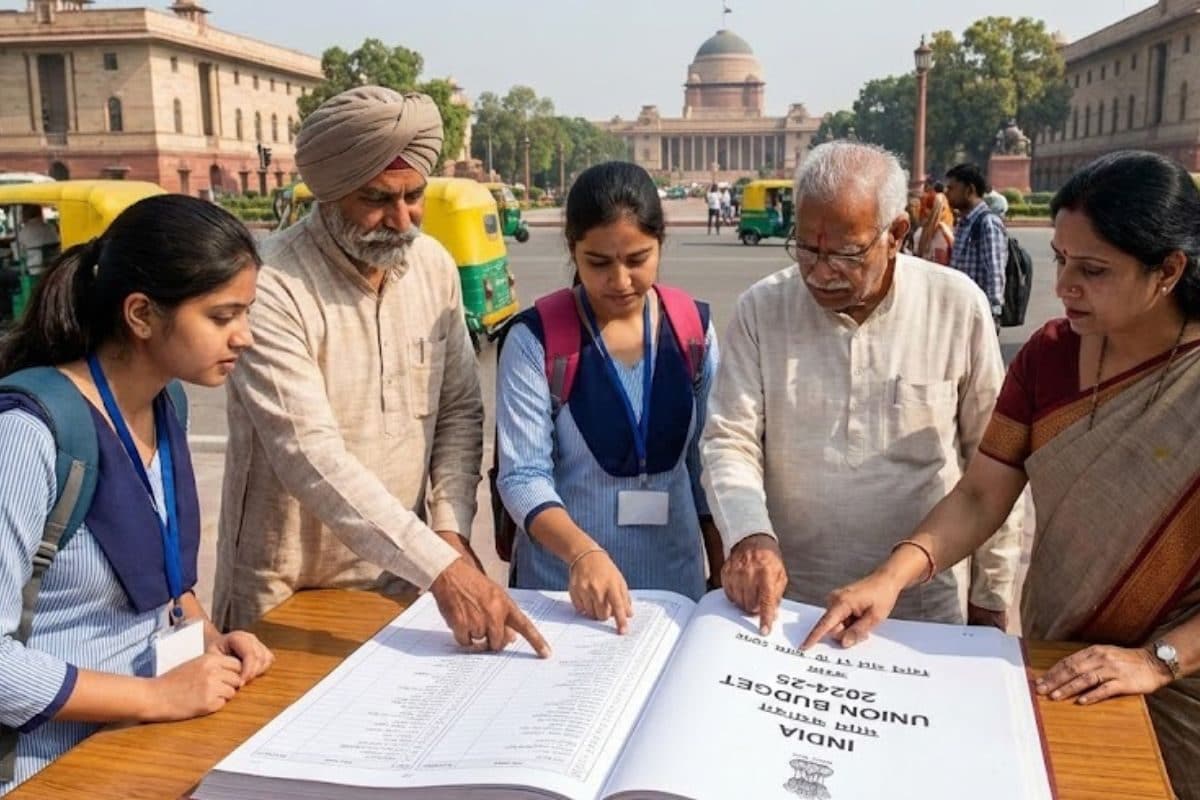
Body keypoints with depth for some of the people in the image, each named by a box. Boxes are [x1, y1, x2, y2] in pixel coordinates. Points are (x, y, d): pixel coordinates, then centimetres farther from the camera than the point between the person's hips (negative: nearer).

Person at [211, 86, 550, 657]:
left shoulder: (435, 266, -2)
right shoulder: (272, 289, -21)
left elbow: (459, 410, 4)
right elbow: (312, 459, -28)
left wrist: (451, 531, -8)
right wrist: (442, 569, -31)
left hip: (402, 577, 5)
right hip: (288, 592, -5)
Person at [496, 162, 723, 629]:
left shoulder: (693, 328, -2)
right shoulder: (536, 339, -12)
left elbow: (707, 461, 6)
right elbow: (523, 475, -15)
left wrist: (725, 570, 8)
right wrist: (582, 552, -31)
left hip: (676, 579, 3)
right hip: (563, 587, -3)